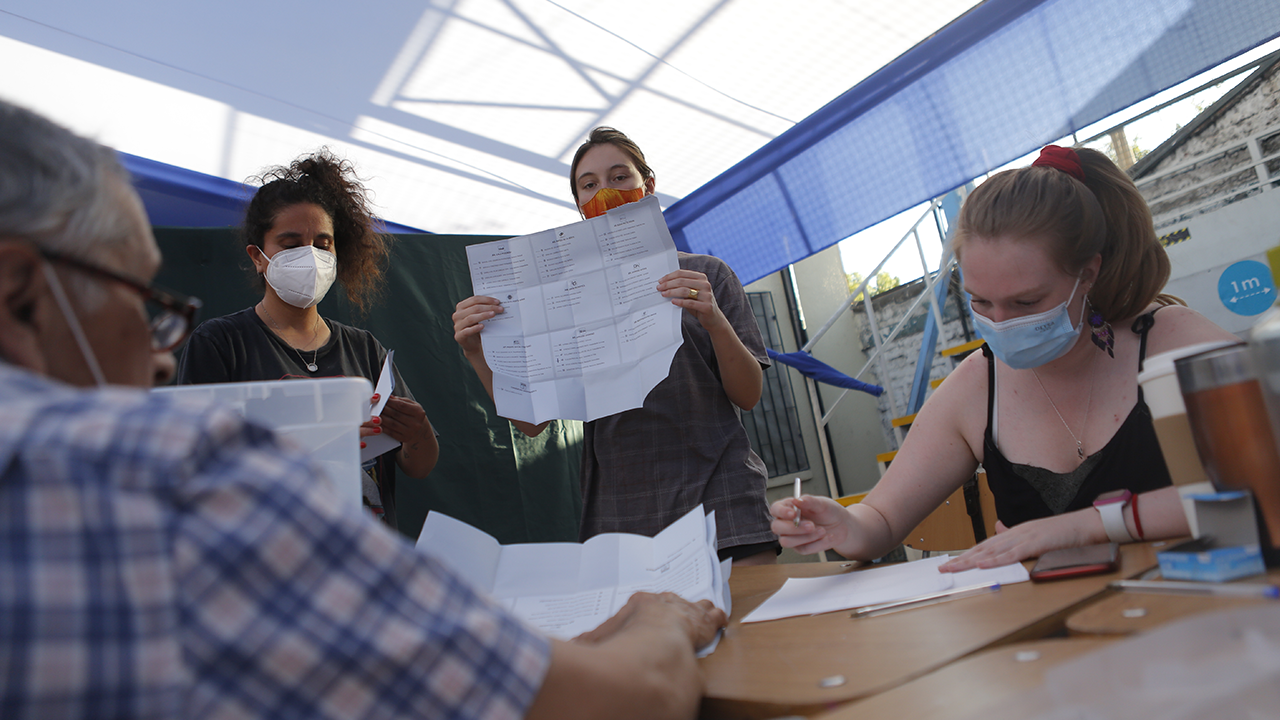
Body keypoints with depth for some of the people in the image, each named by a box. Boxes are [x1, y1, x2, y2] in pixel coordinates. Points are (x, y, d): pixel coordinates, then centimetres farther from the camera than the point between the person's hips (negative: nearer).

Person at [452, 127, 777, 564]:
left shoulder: (705, 275, 6)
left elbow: (749, 395, 0)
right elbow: (531, 422, 6)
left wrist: (713, 320, -17)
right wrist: (477, 354, -9)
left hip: (717, 500, 0)